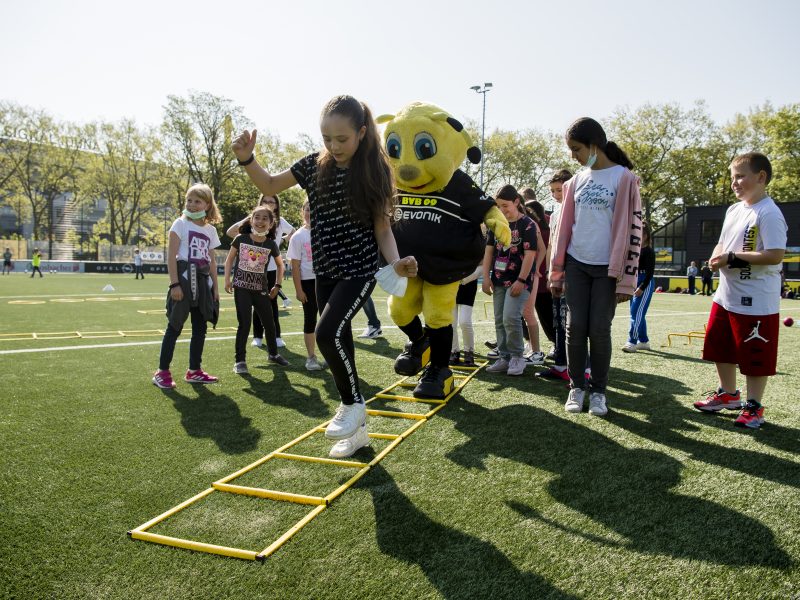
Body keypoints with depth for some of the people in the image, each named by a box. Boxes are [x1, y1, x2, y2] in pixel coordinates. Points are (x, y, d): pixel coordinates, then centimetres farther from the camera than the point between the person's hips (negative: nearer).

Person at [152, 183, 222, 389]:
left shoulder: (211, 230, 12)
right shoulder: (181, 223, -3)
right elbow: (171, 256, -10)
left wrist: (215, 286, 10)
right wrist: (174, 284, -17)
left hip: (203, 282, 6)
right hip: (184, 279, -6)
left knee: (200, 327, 10)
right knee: (175, 327, -2)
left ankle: (194, 370, 19)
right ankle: (162, 372, 6)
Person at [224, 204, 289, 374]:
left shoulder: (271, 244, -1)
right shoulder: (241, 239, -4)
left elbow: (280, 264, 14)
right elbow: (229, 260, 7)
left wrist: (277, 285, 10)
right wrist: (227, 279, -2)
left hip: (261, 289, 2)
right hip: (242, 287, -2)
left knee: (269, 323, 9)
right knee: (244, 323, -7)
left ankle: (273, 354, 31)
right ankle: (240, 360, 2)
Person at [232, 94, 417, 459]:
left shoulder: (373, 171, -9)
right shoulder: (314, 165, 0)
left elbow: (382, 228, -5)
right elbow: (270, 186, 11)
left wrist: (396, 262, -22)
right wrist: (247, 159, -6)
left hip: (359, 270, -5)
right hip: (325, 271, 5)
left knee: (328, 333, -23)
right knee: (339, 342, 9)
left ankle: (353, 403, 3)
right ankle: (356, 429, 24)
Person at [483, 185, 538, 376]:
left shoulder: (527, 224, -8)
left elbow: (530, 254, -13)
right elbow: (489, 250, 10)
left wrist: (521, 280, -18)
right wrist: (486, 277, 3)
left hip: (519, 280, -6)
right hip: (499, 280, 7)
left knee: (511, 318, -16)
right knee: (499, 321, 8)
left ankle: (517, 357, 0)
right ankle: (504, 357, 18)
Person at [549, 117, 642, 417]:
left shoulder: (624, 178, -5)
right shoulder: (576, 181, 9)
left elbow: (632, 229, -8)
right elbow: (564, 227, 11)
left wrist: (626, 278, -12)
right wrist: (556, 272, 9)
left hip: (607, 268, -4)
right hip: (576, 265, 4)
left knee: (600, 330, -1)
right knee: (575, 327, 1)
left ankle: (598, 391, 14)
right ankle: (576, 387, 14)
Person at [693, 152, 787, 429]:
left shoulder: (769, 214, -16)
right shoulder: (733, 210, 11)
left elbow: (775, 255, -23)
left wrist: (733, 257, -21)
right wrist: (716, 258, -2)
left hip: (756, 302, -9)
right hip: (726, 296, 9)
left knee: (755, 356, 2)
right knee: (720, 346, 18)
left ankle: (754, 406, 17)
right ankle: (728, 394, 36)